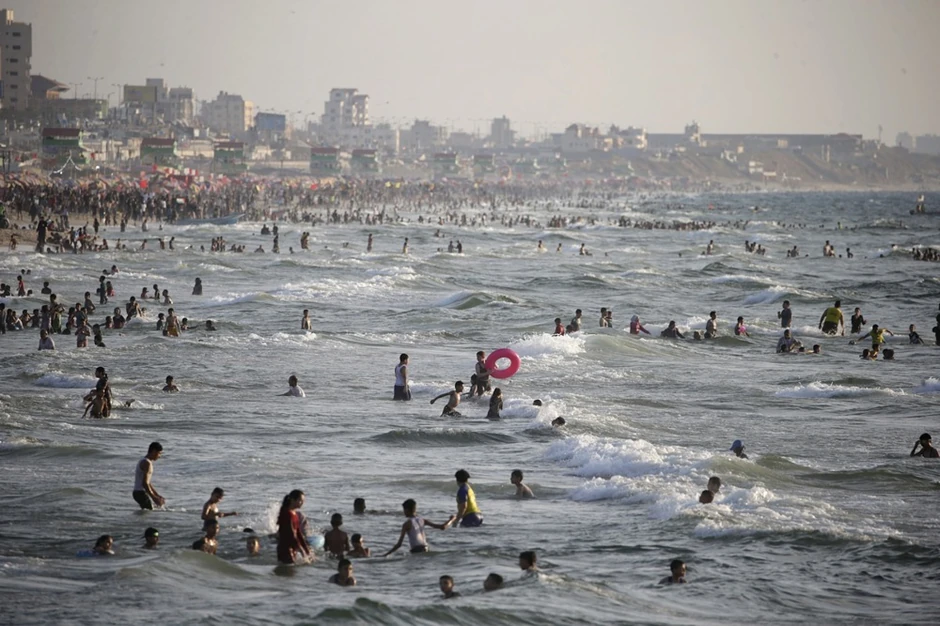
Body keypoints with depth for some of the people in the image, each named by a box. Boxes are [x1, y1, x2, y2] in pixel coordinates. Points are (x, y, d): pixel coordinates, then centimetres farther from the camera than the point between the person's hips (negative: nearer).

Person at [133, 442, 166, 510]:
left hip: (138, 493, 10)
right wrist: (154, 498, -18)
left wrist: (158, 496, 22)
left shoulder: (143, 462, 19)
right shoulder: (147, 463, -14)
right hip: (141, 493, -10)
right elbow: (145, 483, -22)